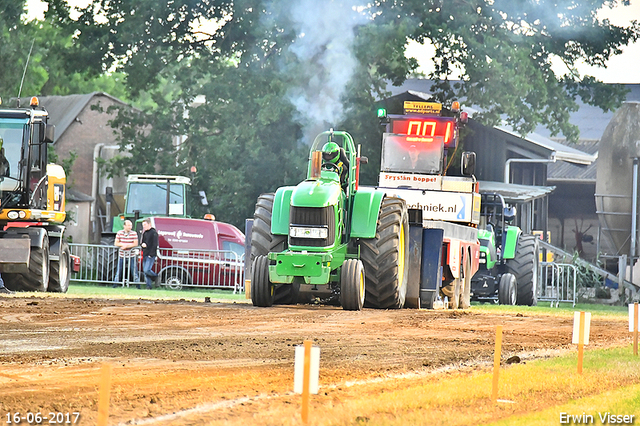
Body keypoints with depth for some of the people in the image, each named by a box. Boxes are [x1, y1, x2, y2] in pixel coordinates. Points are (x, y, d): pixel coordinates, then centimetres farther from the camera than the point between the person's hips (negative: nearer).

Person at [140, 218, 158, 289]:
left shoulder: (154, 233, -7)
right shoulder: (144, 233, 18)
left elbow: (155, 245, -12)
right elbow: (142, 243, 24)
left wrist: (151, 254, -17)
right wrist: (142, 245, -2)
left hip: (151, 255, -8)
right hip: (145, 255, 8)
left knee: (146, 270, -17)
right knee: (145, 271, 4)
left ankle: (155, 276, 9)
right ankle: (148, 286, 8)